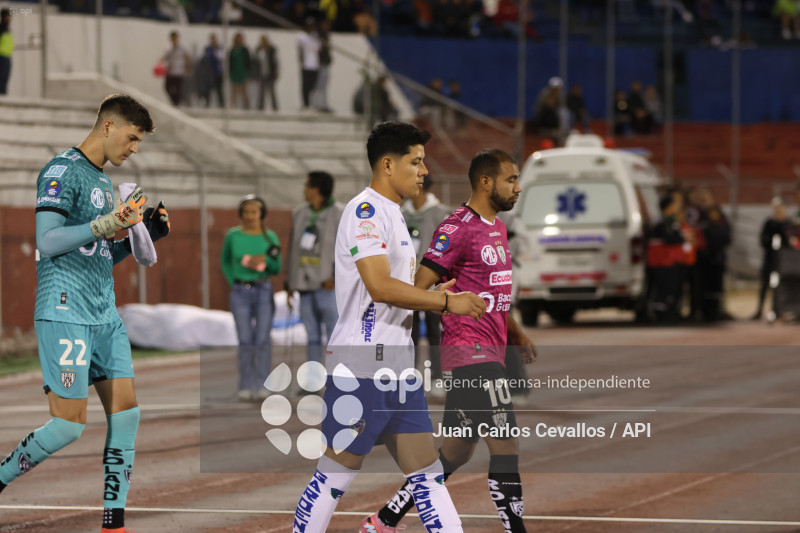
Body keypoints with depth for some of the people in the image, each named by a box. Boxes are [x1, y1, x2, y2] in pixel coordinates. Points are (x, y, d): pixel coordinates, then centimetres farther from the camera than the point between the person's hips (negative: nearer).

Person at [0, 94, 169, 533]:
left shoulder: (103, 182, 19)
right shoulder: (62, 171, -9)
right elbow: (46, 243, -17)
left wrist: (143, 234, 11)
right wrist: (109, 224, -24)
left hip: (105, 314, 9)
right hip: (65, 312, -9)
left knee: (126, 413, 1)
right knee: (69, 424, -11)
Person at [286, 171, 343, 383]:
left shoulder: (340, 215, -6)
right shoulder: (300, 214, 11)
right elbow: (293, 249, 14)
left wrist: (336, 277, -21)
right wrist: (290, 284, 12)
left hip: (328, 284, -5)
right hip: (306, 283, 5)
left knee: (335, 334, -7)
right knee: (312, 334, 7)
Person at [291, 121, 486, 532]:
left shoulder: (391, 213, 19)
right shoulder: (365, 210, -13)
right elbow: (379, 286, -23)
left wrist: (430, 298, 10)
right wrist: (447, 302, -17)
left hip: (397, 365, 10)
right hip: (362, 365, -10)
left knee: (427, 471, 6)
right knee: (337, 471, -3)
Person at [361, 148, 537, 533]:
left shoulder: (496, 227, 17)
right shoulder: (458, 227, -12)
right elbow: (419, 288, -15)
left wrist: (516, 334, 18)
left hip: (489, 352, 10)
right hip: (471, 354, -10)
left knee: (455, 452, 14)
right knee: (506, 447, -12)